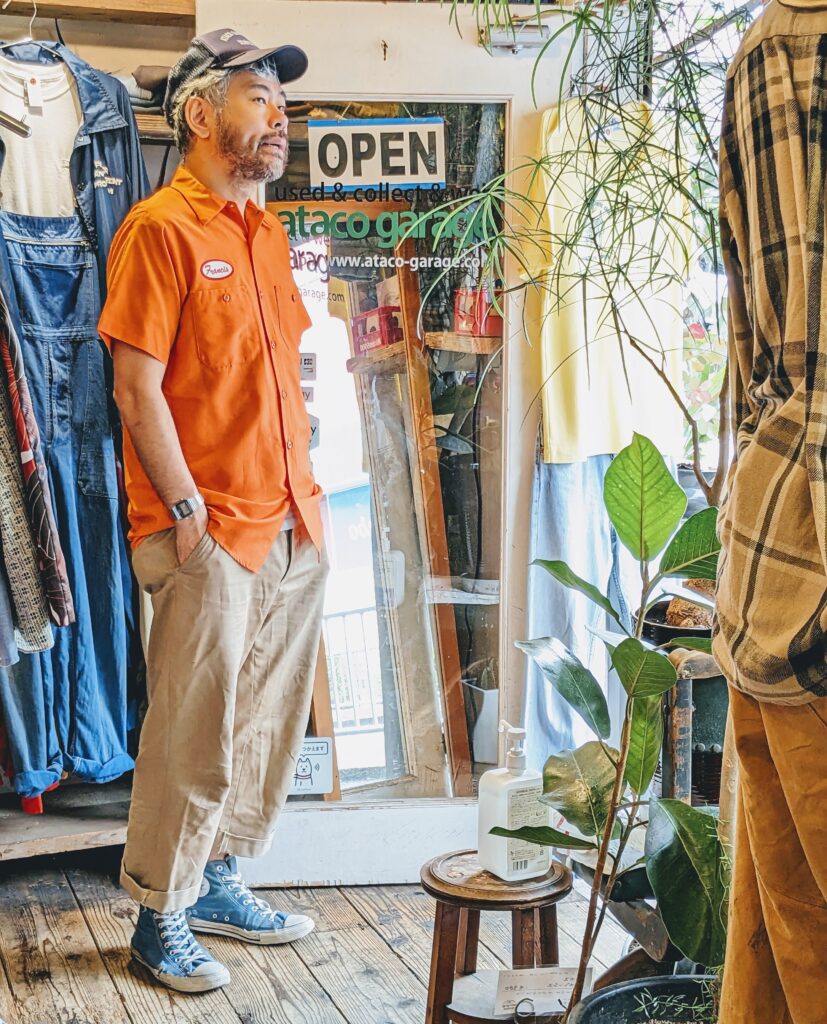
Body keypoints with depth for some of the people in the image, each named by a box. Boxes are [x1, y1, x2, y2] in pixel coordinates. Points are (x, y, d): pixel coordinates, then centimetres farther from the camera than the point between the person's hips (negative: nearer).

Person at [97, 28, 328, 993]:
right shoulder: (159, 228, -9)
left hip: (289, 527, 8)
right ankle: (161, 920, 15)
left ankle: (217, 882, 30)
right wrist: (187, 511, -15)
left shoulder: (266, 233, 15)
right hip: (208, 537, -8)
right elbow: (137, 389, -14)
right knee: (193, 733, 0)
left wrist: (302, 488, 14)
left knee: (268, 724, 14)